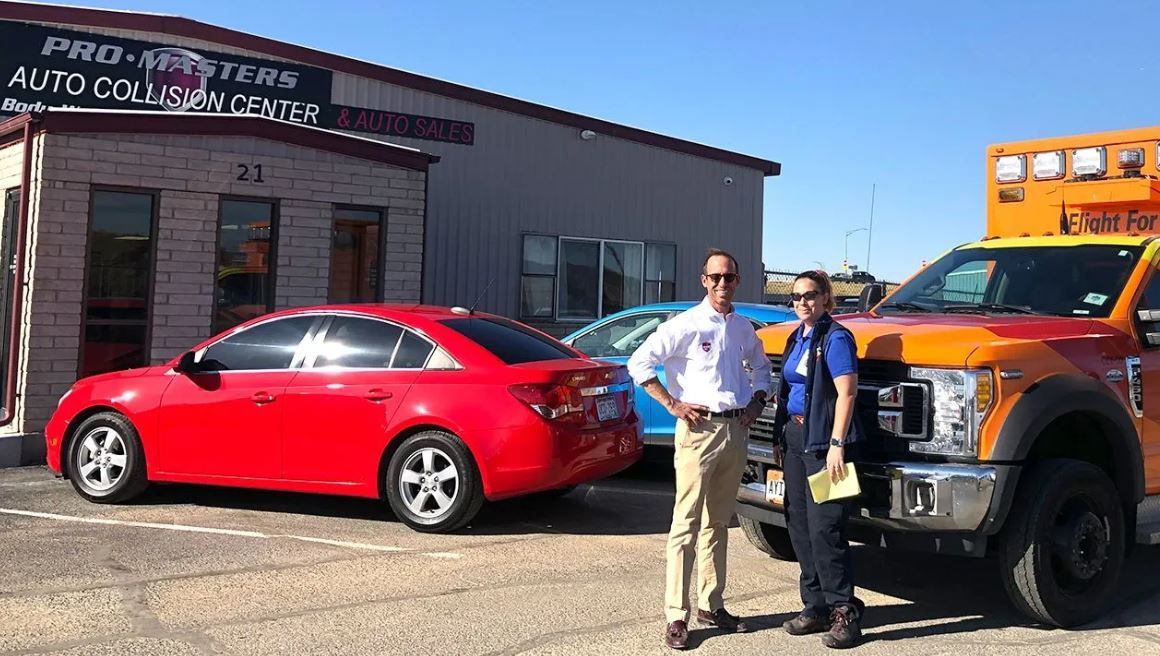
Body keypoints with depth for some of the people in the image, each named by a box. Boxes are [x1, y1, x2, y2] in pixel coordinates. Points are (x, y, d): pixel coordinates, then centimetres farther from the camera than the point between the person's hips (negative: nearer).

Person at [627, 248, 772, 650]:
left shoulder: (743, 328, 11)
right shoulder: (686, 324, -8)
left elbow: (760, 366, 28)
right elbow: (639, 363, -12)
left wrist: (756, 402, 12)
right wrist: (672, 404, -14)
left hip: (736, 430, 6)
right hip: (699, 429, -6)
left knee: (718, 522, 14)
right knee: (687, 524, -5)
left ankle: (712, 606, 24)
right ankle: (676, 617, 0)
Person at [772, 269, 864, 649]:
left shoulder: (835, 338, -9)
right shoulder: (797, 338, 16)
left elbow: (846, 393, -16)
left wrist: (837, 445, -23)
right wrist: (781, 437, 17)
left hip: (823, 440, -8)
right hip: (795, 436, 9)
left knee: (824, 528, -8)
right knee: (799, 526, 10)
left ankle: (844, 612, 2)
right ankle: (816, 606, 20)